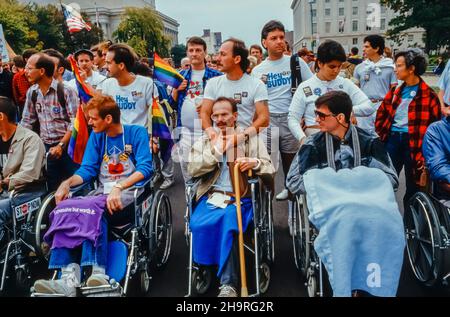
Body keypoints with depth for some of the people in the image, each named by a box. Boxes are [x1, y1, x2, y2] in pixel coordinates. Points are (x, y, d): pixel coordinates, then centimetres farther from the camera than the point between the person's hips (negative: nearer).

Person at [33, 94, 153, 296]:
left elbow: (145, 168, -11)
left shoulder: (137, 133, 1)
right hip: (103, 191, 5)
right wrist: (68, 183, -9)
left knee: (94, 208, -36)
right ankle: (69, 278, -37)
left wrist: (119, 187, -26)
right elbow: (88, 169, 12)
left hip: (130, 191, -4)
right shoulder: (96, 136, 16)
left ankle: (98, 272, -41)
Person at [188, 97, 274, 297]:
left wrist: (255, 163, -12)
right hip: (211, 196, 2)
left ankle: (227, 284, -28)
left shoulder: (252, 139, 15)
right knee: (199, 224, -30)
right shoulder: (204, 142, 19)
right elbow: (192, 169, 3)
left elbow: (270, 169, 10)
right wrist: (216, 150, -5)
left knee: (228, 219, -35)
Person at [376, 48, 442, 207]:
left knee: (413, 185, 9)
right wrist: (381, 132, 9)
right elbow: (381, 113, 19)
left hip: (414, 142, -4)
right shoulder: (396, 91, 9)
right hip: (392, 139, 5)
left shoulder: (428, 95, -7)